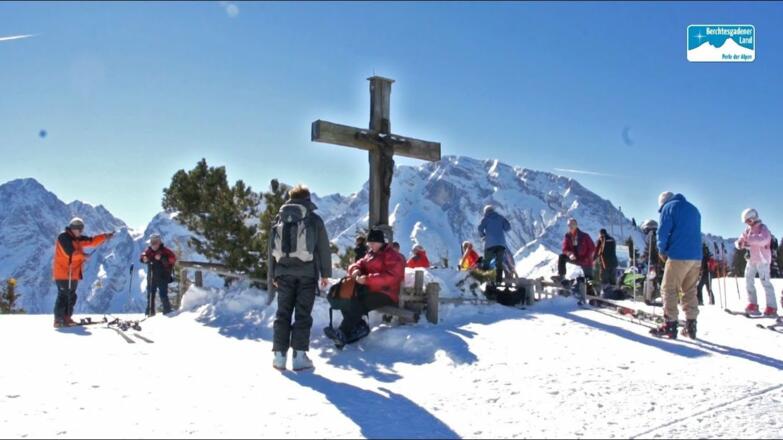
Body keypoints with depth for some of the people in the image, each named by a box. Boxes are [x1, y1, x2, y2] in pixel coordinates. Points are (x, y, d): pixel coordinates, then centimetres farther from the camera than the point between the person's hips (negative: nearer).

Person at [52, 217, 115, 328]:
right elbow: (70, 252, -21)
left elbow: (91, 241, 18)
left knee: (71, 297, 11)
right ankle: (58, 320, -7)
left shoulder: (77, 239, 17)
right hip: (63, 274, -9)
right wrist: (83, 256, -8)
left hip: (73, 274, 9)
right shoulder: (63, 237, -10)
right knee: (63, 296, -9)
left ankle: (66, 319, 17)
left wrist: (105, 236, 8)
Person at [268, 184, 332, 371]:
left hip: (284, 272, 3)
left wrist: (272, 275, 17)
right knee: (303, 314, 0)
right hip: (307, 272, -3)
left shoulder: (279, 219, 12)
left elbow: (272, 249, 12)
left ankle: (279, 355, 5)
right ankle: (299, 355, -2)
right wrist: (325, 273, 6)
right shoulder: (314, 219, 2)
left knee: (283, 313, 8)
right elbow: (323, 248, 0)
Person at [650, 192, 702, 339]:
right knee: (690, 291, 12)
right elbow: (695, 232, 23)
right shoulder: (694, 209, 22)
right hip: (696, 256, 6)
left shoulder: (668, 207, 2)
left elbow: (663, 232, -6)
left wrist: (662, 251, 8)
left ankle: (670, 326, -4)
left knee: (669, 289, -1)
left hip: (678, 255, -6)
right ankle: (691, 326, 10)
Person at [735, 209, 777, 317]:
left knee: (765, 282, -10)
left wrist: (749, 238, -39)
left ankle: (772, 308, -10)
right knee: (749, 281, 8)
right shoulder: (748, 230, 10)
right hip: (751, 259, 8)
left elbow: (764, 239, -32)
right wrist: (740, 244, -15)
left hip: (762, 259, -8)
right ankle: (753, 305, 15)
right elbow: (739, 242, 9)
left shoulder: (762, 228, -11)